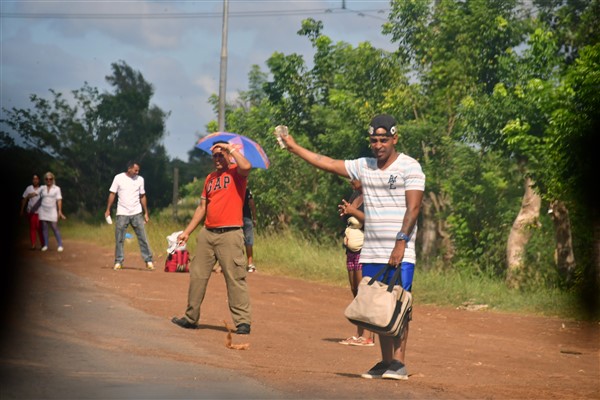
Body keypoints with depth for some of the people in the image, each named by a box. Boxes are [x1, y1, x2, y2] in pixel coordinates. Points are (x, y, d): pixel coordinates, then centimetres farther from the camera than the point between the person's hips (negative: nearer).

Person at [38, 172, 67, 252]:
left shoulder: (57, 189, 1)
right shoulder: (42, 188, 7)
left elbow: (59, 200, -4)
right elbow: (40, 198, 15)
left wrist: (60, 211, -12)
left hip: (52, 211, -3)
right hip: (43, 211, 3)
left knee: (55, 227, -7)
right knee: (44, 227, 3)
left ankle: (60, 245, -3)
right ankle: (45, 245, 9)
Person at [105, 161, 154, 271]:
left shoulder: (140, 179, 6)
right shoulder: (119, 178, -1)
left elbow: (143, 196, 12)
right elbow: (112, 194, 1)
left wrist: (146, 213, 10)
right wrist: (108, 210, -4)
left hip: (137, 213, 1)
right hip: (122, 213, -1)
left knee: (143, 237, -3)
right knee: (119, 239, 1)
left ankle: (148, 261, -1)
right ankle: (118, 262, 9)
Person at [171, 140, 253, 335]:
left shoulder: (236, 173, 0)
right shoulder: (210, 178, 19)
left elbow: (246, 166, -26)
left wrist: (230, 148, -13)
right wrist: (187, 231, 19)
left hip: (230, 234, -7)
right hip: (207, 233, 7)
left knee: (235, 278, -9)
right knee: (197, 275, 10)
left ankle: (243, 322, -8)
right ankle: (191, 317, 20)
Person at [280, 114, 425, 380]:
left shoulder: (410, 167, -4)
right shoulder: (364, 166, 13)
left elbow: (413, 208, -11)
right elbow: (327, 163, 18)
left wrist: (401, 242, -19)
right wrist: (294, 147, 18)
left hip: (401, 253, -6)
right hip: (371, 253, 6)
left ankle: (399, 362, -9)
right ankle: (385, 361, 11)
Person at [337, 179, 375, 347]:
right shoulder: (354, 196, 18)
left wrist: (353, 211, -17)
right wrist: (344, 212, 6)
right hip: (353, 250, 9)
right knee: (355, 290, 8)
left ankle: (368, 336, -13)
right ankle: (359, 334, 11)